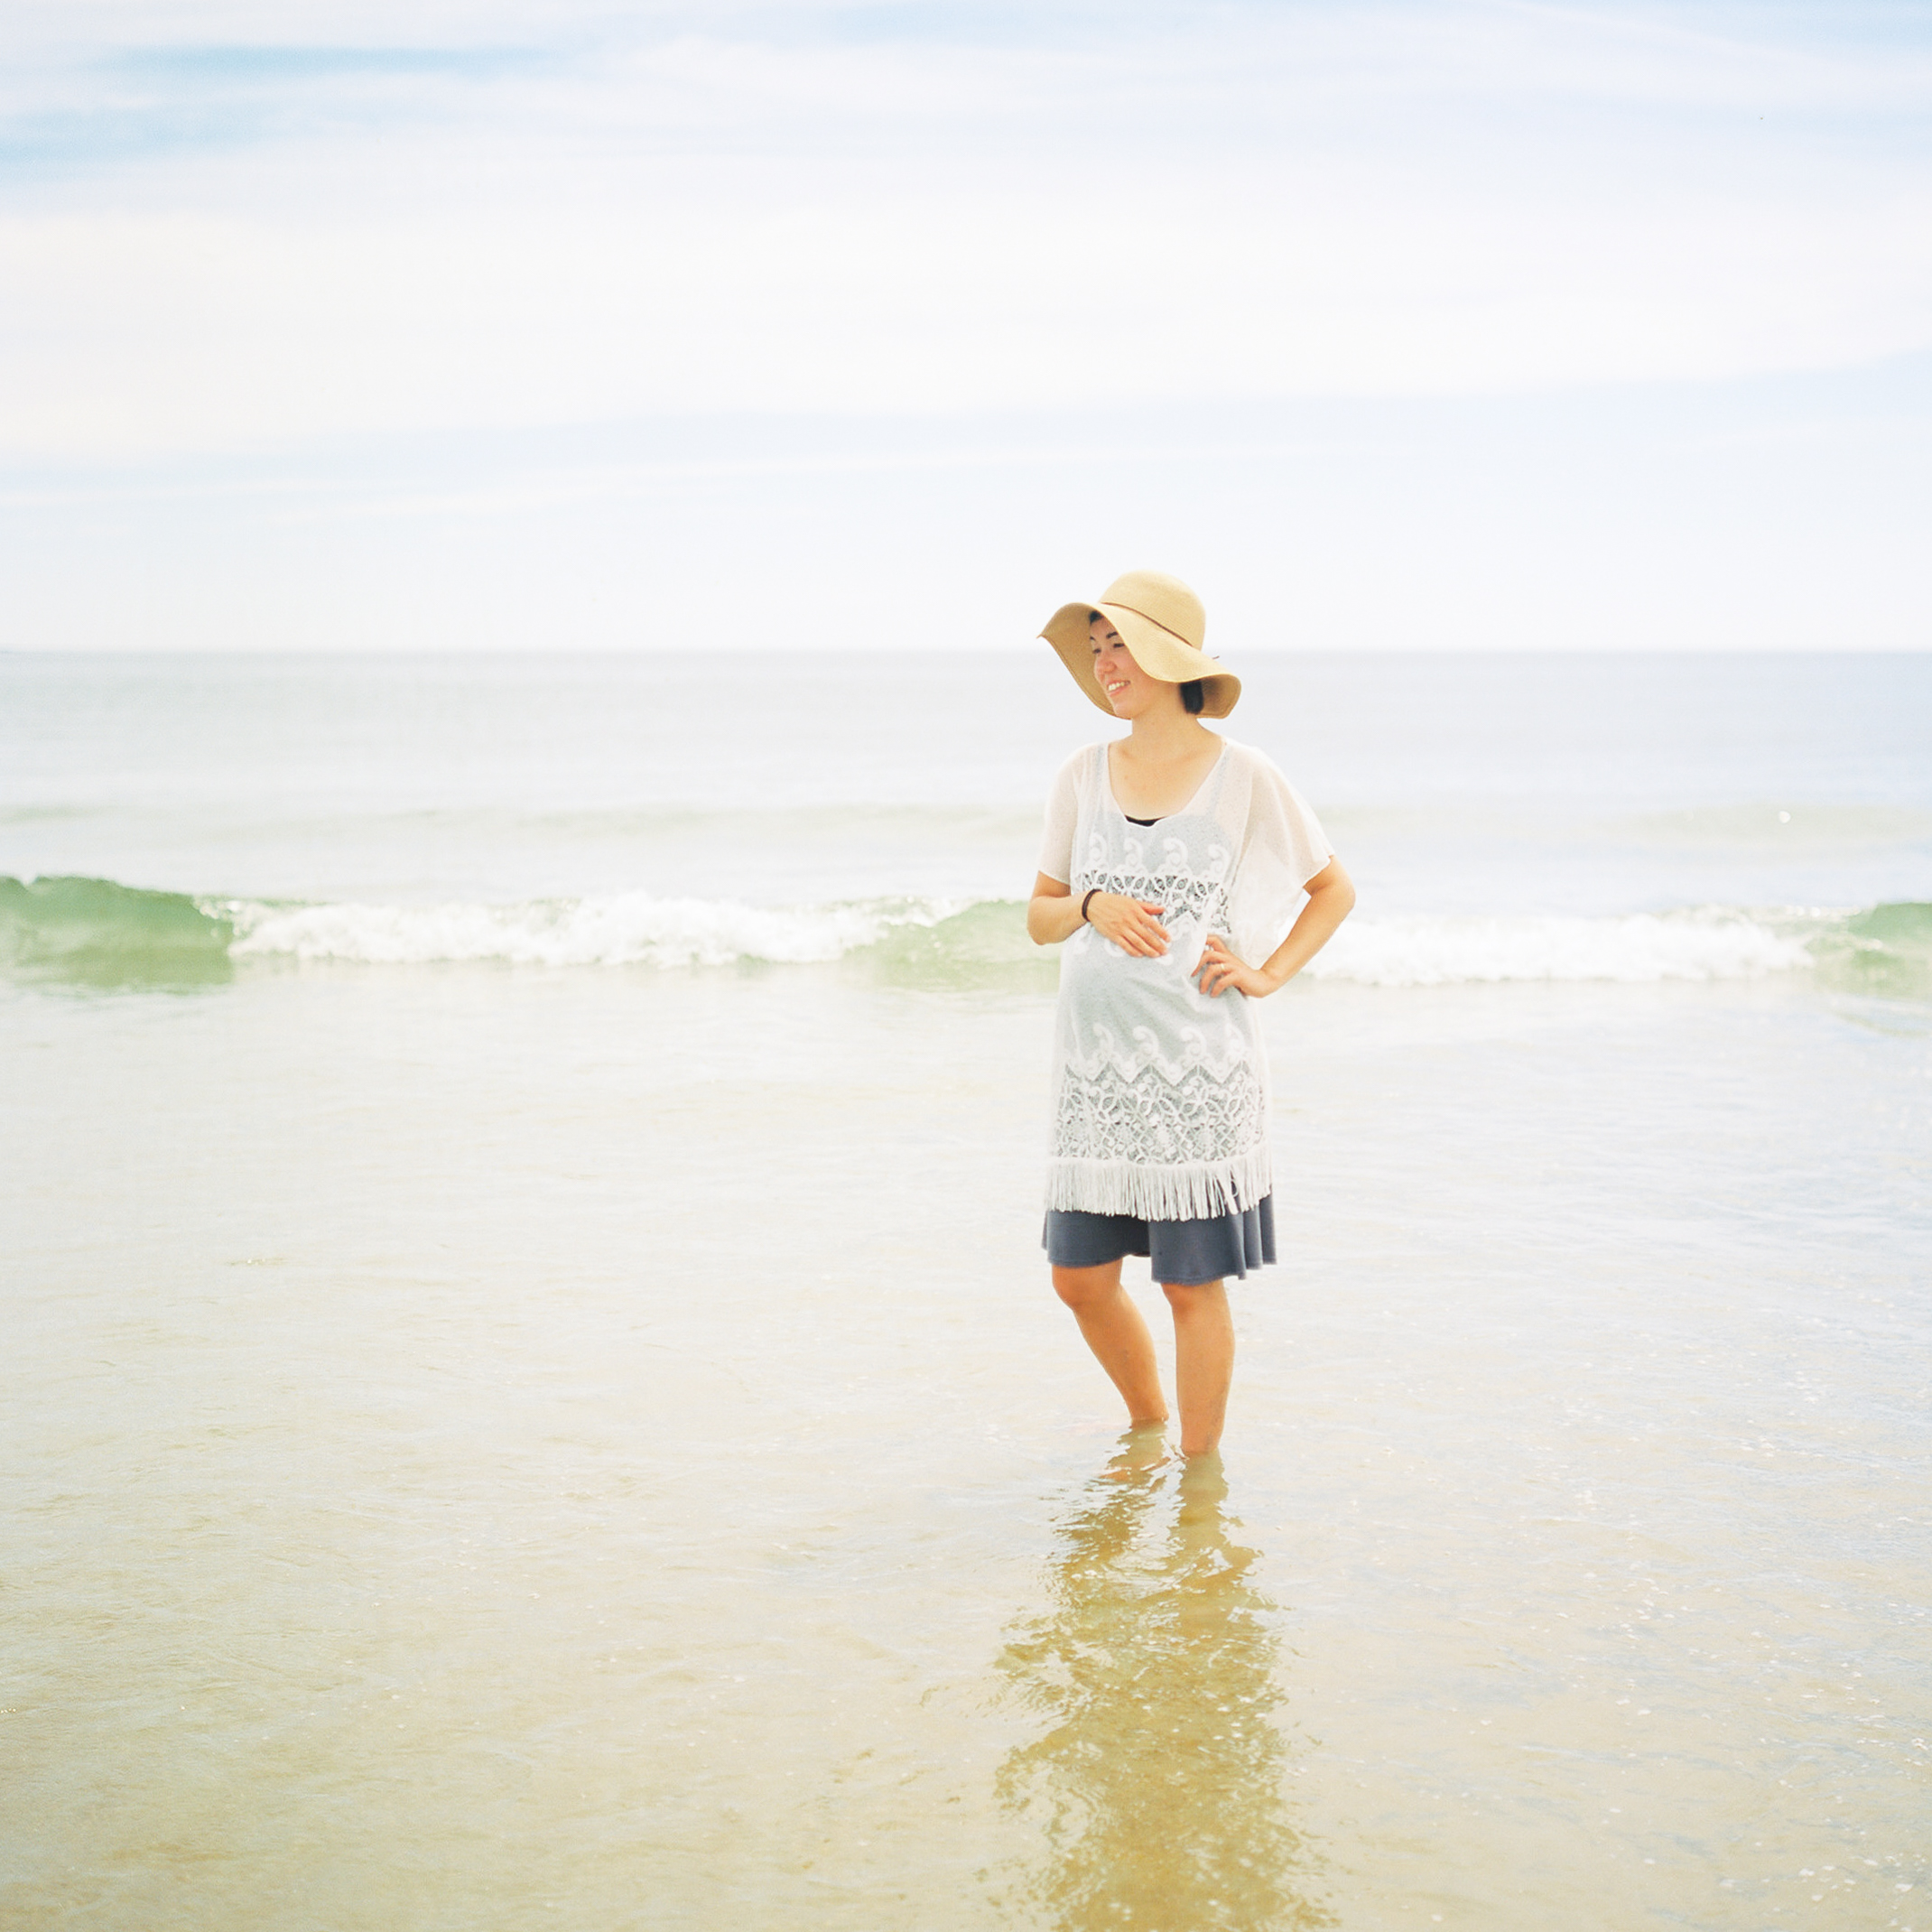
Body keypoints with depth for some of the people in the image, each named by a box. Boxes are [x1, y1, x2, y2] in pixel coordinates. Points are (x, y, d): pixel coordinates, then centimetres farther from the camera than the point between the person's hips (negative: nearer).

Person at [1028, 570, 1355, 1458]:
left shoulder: (1243, 777, -3)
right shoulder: (1083, 776, 7)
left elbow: (1334, 891, 8)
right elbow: (1040, 917, 11)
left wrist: (1267, 972, -4)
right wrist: (1091, 907, -9)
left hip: (1197, 1061, -4)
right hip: (1096, 1062, 4)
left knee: (1193, 1283, 1)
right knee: (1080, 1279, 7)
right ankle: (1145, 1424, 33)